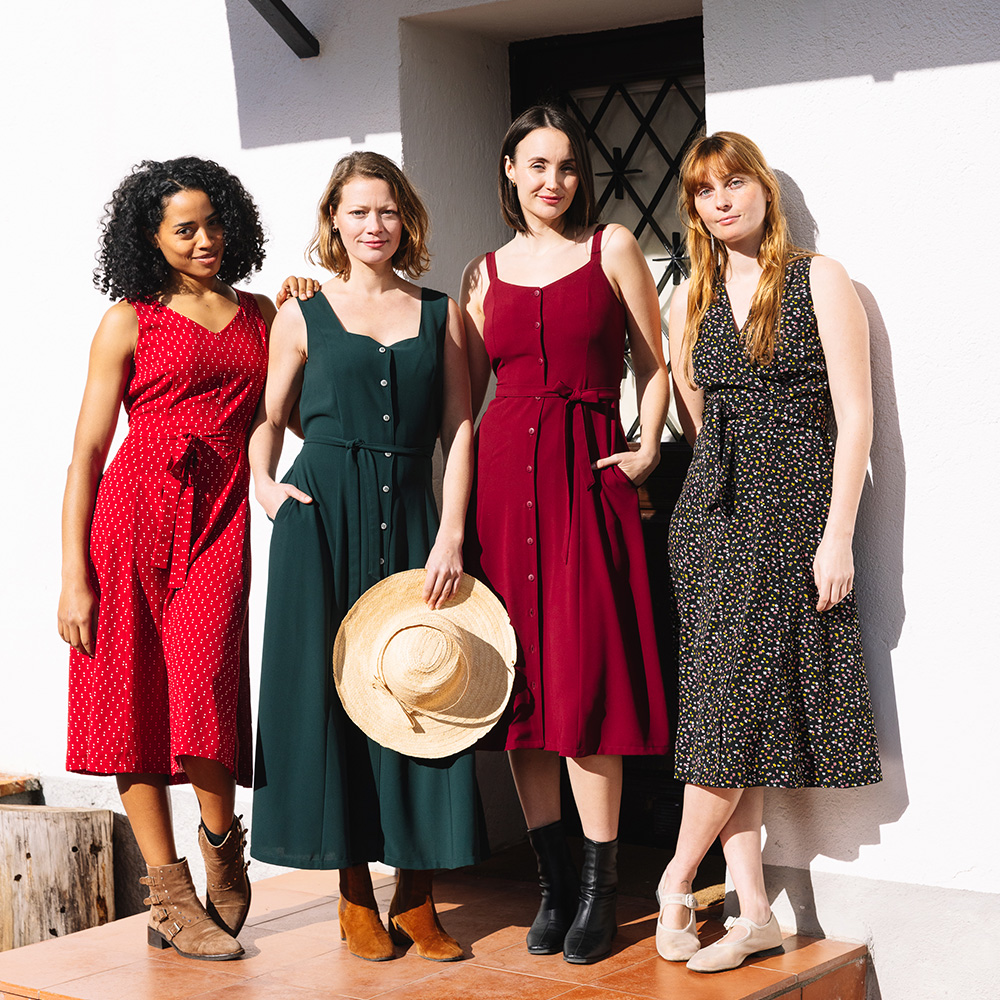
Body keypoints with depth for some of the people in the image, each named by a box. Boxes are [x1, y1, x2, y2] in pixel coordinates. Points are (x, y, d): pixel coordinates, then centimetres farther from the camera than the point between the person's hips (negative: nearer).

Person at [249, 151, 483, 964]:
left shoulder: (440, 314, 10)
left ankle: (417, 896, 10)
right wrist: (264, 486, -7)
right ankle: (356, 896, 11)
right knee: (329, 690, 0)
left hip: (412, 515, 1)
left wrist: (450, 533, -4)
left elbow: (459, 429, 5)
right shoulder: (303, 315, 7)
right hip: (324, 519, -1)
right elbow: (269, 419, 12)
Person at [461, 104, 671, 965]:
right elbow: (462, 393, 15)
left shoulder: (613, 249, 7)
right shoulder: (486, 272, 14)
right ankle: (553, 882, 14)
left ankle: (600, 889, 2)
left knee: (585, 679, -7)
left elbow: (654, 365, 9)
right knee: (521, 682, 4)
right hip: (503, 471, 3)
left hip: (588, 475, -3)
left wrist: (649, 447, -5)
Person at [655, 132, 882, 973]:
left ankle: (677, 881, 10)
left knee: (739, 706, -7)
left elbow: (855, 416, -7)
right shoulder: (692, 296, 13)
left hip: (794, 511, -4)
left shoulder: (820, 281, -1)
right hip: (713, 514, 5)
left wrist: (838, 536, -13)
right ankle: (754, 910, 4)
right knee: (723, 708, 0)